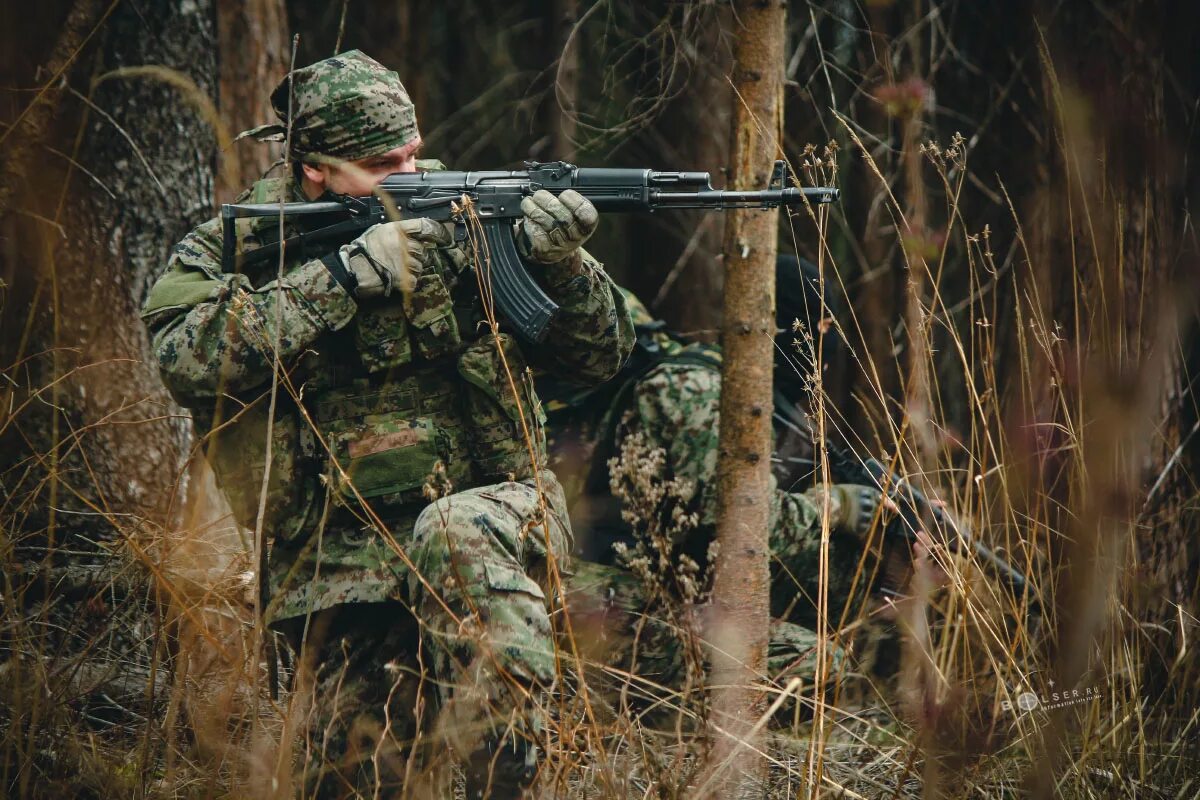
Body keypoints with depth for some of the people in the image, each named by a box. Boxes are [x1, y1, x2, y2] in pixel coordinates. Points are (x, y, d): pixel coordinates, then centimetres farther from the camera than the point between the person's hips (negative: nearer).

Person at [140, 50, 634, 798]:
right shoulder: (232, 248, 0)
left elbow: (602, 355, 1)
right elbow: (191, 358, -22)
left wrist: (561, 262, -20)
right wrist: (347, 273, -23)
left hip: (496, 506, -1)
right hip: (344, 560, 1)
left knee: (456, 536, -34)